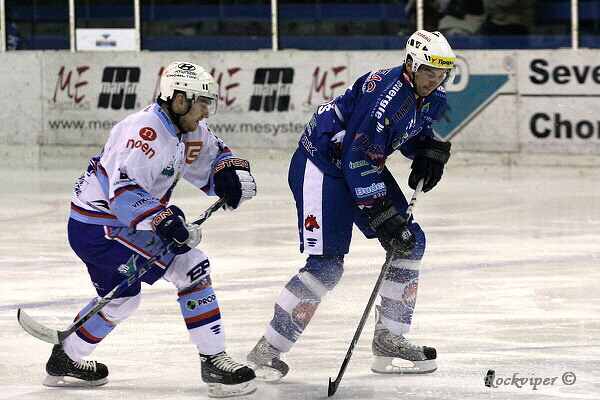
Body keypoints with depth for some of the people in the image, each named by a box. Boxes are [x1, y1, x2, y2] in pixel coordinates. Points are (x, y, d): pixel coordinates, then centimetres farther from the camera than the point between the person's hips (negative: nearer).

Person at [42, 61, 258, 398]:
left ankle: (66, 363, 46)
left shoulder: (189, 131, 5)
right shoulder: (146, 131, -25)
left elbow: (213, 154, 21)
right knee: (190, 267, -16)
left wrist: (232, 173, -1)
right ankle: (214, 363, -15)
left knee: (122, 297, 29)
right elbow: (123, 190, -35)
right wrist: (164, 221, -45)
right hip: (100, 227, -11)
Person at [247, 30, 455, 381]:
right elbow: (357, 162, -30)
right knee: (327, 266, -16)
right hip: (321, 164, -10)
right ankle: (267, 351, -9)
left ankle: (389, 339, 16)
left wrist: (430, 151, -2)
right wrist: (383, 218, -29)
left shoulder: (433, 98, -2)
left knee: (411, 242, 7)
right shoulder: (385, 95, -29)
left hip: (364, 163, 10)